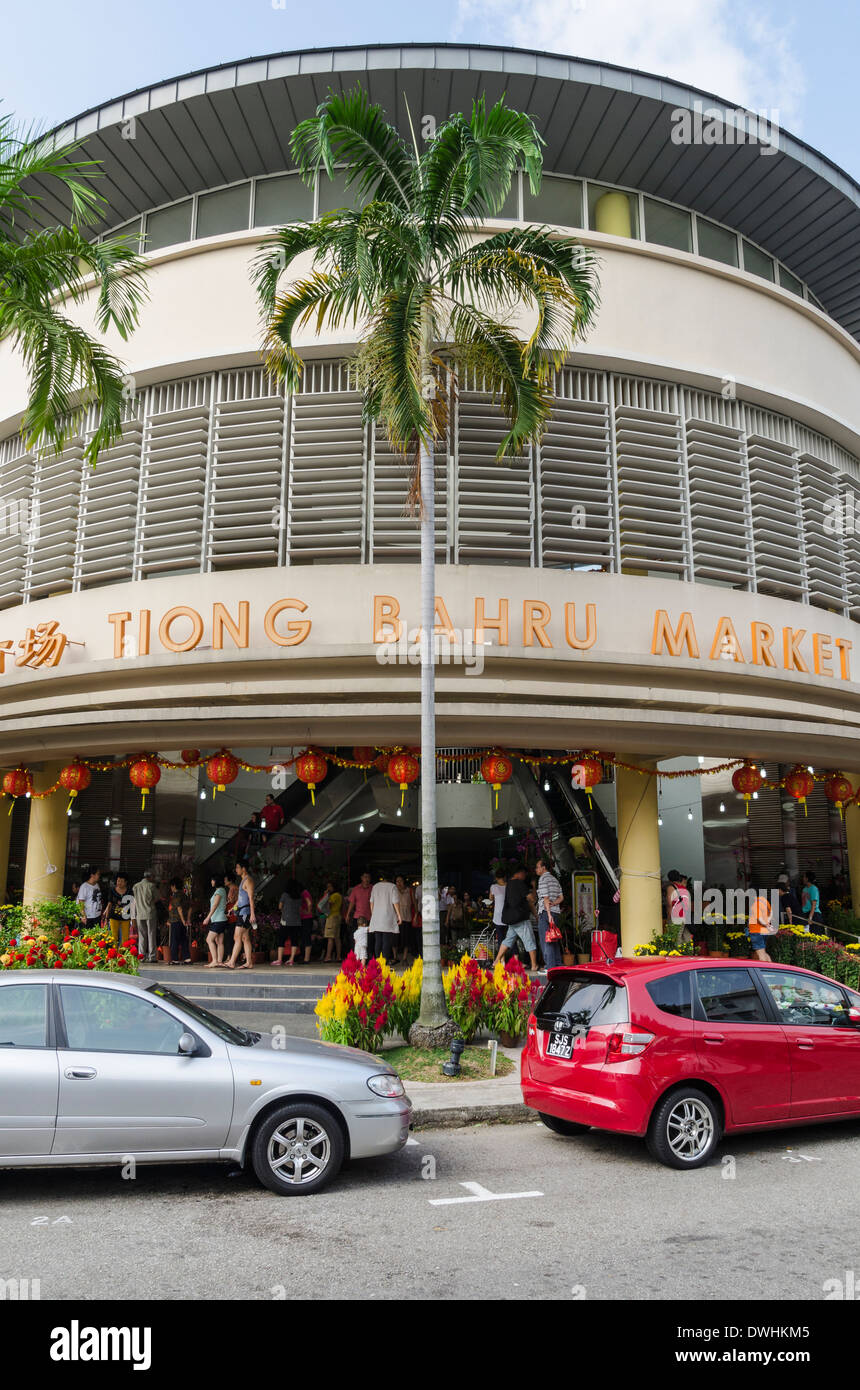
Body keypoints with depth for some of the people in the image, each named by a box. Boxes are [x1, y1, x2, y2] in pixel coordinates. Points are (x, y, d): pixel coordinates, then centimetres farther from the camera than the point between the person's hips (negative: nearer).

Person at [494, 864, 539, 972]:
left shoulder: (510, 882, 14)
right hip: (521, 918, -9)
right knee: (530, 941, -2)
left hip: (511, 918, 9)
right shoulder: (519, 883, -14)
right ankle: (534, 966, 0)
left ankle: (496, 961, 10)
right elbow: (530, 897, -16)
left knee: (509, 939, 14)